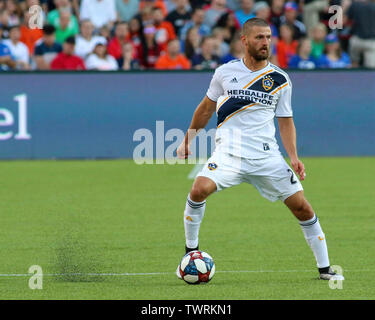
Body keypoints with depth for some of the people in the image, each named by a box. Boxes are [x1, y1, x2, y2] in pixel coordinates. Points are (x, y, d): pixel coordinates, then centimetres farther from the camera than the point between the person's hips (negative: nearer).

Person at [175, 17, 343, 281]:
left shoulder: (280, 79, 4)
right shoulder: (226, 72, 3)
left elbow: (286, 120, 11)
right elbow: (207, 108, 17)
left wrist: (293, 157, -2)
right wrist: (188, 140, 20)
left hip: (267, 155, 1)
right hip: (229, 151, -1)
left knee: (301, 205, -4)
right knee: (200, 189, -26)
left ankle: (325, 268, 10)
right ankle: (191, 251, -6)